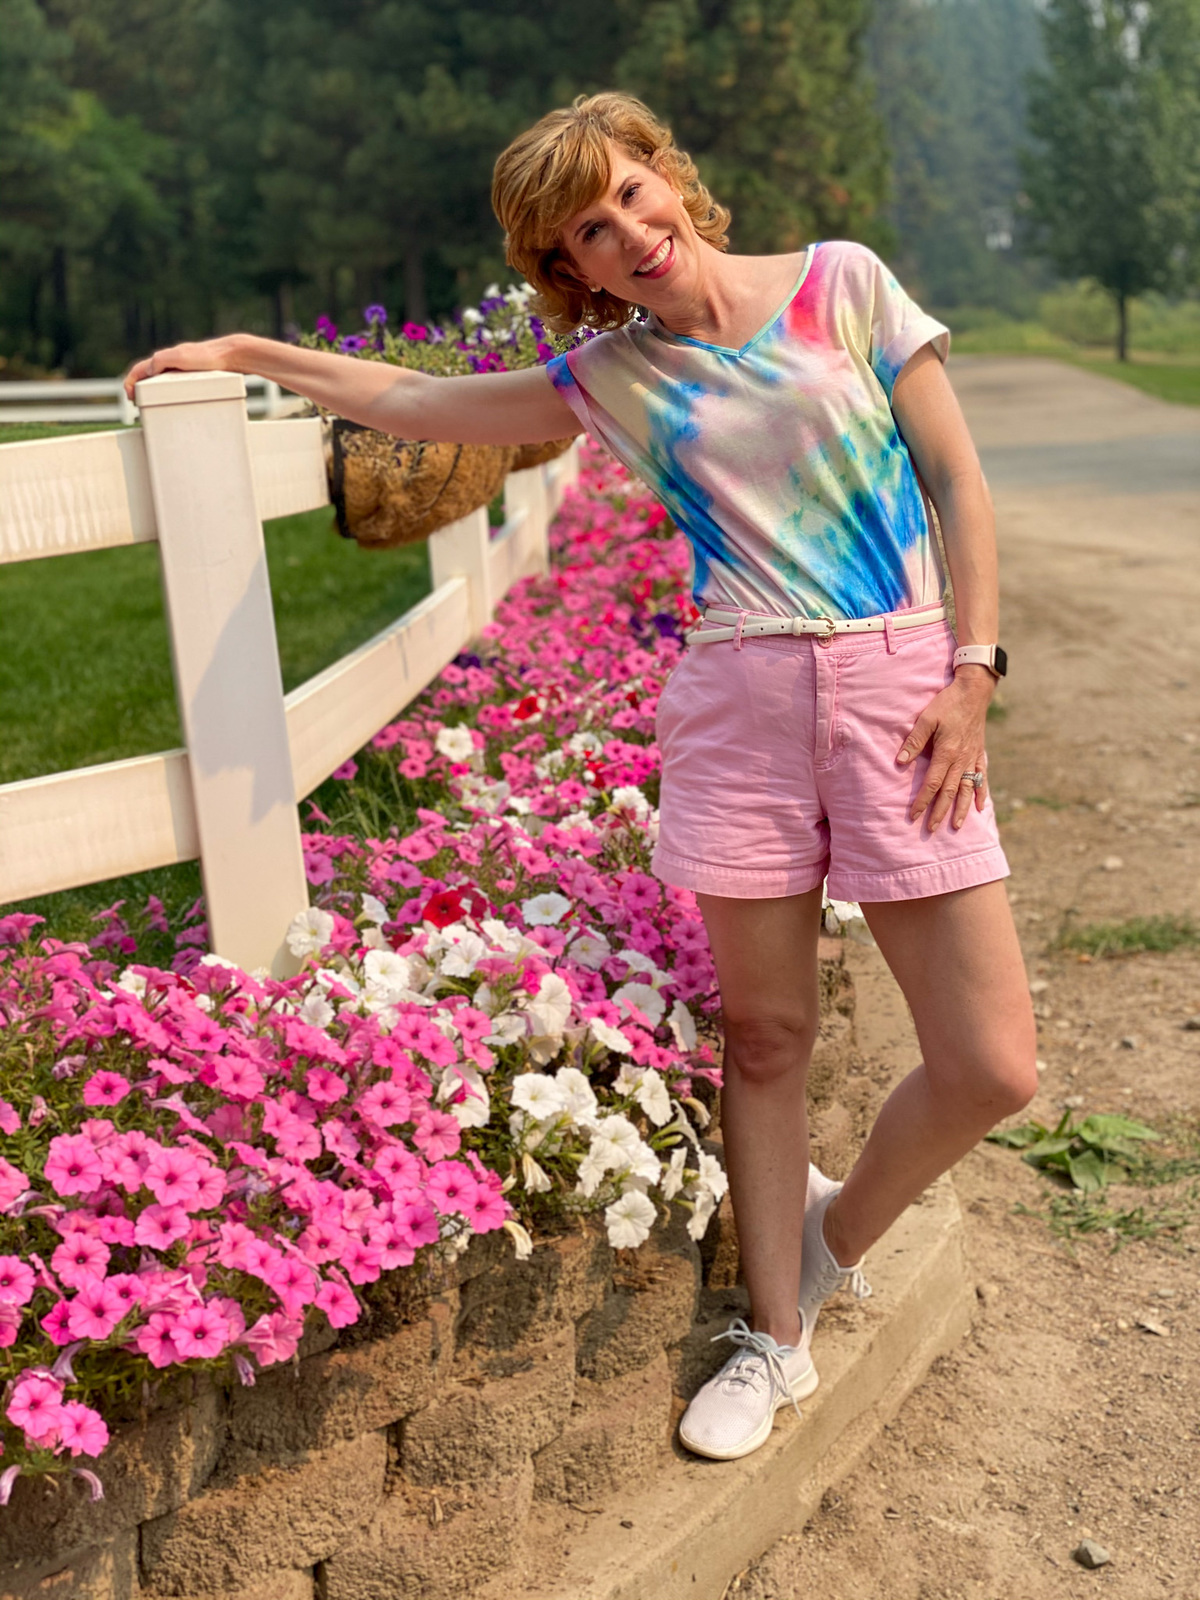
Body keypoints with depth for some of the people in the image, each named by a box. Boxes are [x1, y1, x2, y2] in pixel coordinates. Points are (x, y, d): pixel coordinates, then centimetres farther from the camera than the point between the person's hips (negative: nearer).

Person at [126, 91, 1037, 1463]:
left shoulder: (842, 283, 5)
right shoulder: (614, 375, 9)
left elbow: (957, 478, 4)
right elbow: (412, 402, 18)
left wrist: (972, 670, -5)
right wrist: (242, 352, 22)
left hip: (900, 682, -1)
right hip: (740, 697, 1)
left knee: (990, 1066, -4)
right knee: (764, 1034, 6)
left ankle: (835, 1240, 25)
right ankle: (776, 1337, 24)